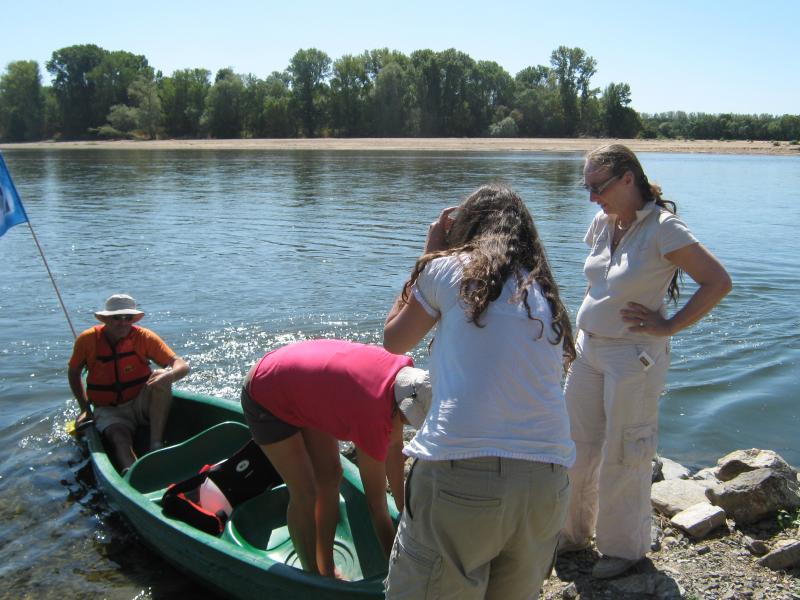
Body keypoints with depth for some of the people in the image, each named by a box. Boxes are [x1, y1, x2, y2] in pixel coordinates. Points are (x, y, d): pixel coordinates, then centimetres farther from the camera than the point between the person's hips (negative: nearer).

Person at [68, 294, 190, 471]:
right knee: (120, 437, -32)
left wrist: (168, 375, -40)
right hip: (108, 410, 0)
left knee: (161, 378, -28)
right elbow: (74, 373, 13)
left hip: (141, 405, 0)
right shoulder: (87, 340, -5)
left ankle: (156, 446, -30)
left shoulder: (143, 337, -8)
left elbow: (182, 365, -16)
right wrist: (85, 409, 5)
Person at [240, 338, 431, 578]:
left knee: (330, 477, 7)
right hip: (266, 399, -8)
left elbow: (394, 447, -2)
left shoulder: (404, 371, -16)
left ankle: (327, 572, 20)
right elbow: (376, 505, -26)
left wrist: (403, 509, 5)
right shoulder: (374, 420, -37)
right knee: (305, 494, -7)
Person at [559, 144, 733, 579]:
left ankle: (624, 548, 26)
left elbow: (718, 282, -16)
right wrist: (588, 319, 12)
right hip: (589, 349, 7)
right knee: (575, 448, 14)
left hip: (633, 357, -7)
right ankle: (572, 533, 34)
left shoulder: (662, 229, -17)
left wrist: (668, 326, -15)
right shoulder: (604, 223, 4)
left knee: (622, 456, 6)